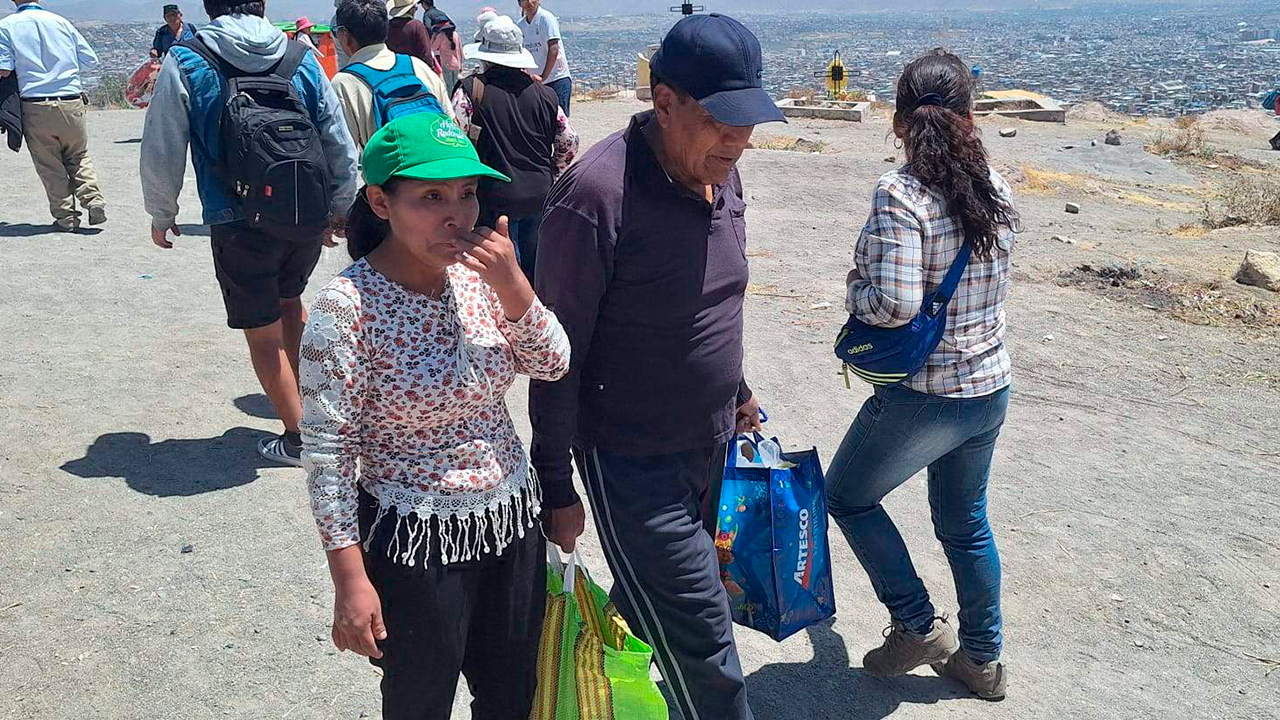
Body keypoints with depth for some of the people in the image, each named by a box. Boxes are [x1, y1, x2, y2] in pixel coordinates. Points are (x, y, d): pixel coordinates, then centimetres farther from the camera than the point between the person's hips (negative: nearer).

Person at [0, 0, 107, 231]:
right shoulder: (61, 21, 5)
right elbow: (89, 59, 7)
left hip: (35, 105, -2)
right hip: (72, 102, 2)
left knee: (49, 165, 10)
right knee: (79, 156, 18)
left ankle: (66, 216, 10)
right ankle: (94, 201, 1)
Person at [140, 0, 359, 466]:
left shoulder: (184, 63, -5)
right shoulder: (301, 58, 2)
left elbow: (161, 153, -2)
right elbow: (341, 145, 6)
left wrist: (161, 215, 14)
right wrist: (341, 206, 20)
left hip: (239, 226, -3)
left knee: (264, 334, 10)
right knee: (290, 299, 29)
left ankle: (297, 437, 17)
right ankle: (302, 398, 30)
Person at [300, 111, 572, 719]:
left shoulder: (478, 272, -5)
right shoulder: (347, 306, -20)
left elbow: (553, 366, -1)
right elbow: (327, 454, -16)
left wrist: (512, 285, -18)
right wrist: (351, 582, -15)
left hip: (513, 519, 5)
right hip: (416, 544, -5)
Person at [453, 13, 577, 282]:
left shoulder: (472, 89, -7)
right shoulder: (543, 93, 5)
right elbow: (569, 142, 9)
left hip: (495, 197, -4)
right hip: (540, 195, 4)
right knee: (535, 265, 18)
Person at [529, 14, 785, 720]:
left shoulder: (719, 173, 0)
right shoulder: (595, 196, -24)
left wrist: (737, 391, 24)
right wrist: (555, 485, -12)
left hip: (713, 444, 7)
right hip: (631, 462, -7)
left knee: (648, 609, 22)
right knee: (703, 645, 0)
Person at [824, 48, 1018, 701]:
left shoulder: (900, 194, -20)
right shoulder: (996, 189, 1)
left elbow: (894, 303, -27)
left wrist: (856, 287, -7)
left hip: (923, 397, -7)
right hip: (990, 389, 7)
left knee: (846, 496, 17)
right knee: (965, 523, 23)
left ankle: (918, 626, 21)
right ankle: (981, 659, 36)